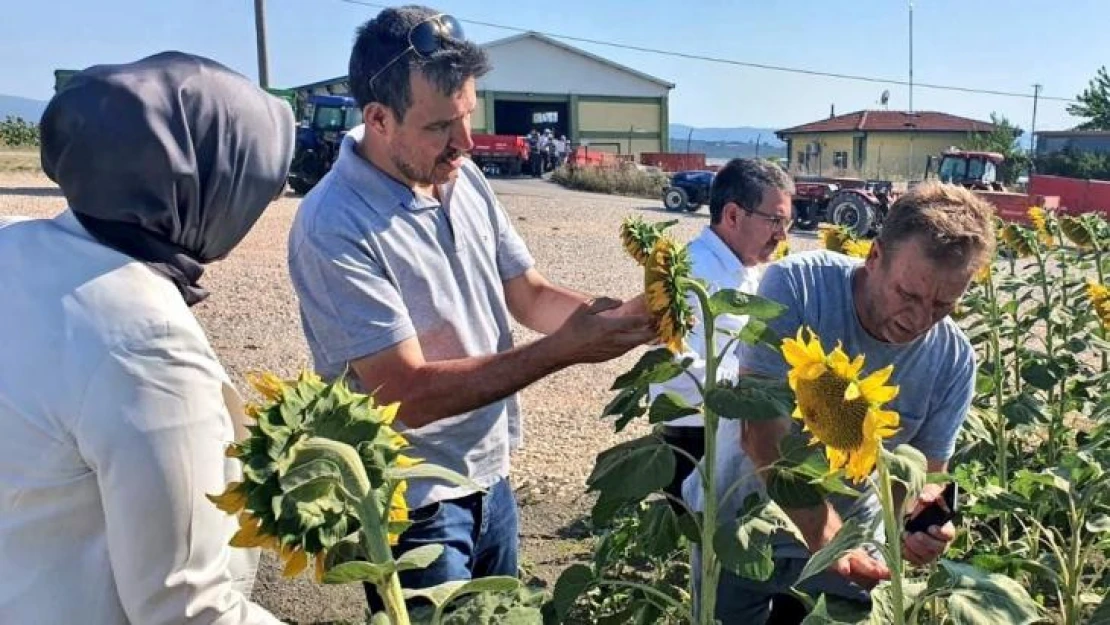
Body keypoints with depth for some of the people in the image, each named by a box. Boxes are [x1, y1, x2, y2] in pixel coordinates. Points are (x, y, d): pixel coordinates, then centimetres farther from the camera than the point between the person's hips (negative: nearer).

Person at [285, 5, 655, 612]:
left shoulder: (464, 178, -3)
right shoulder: (333, 228, -25)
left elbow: (532, 296, 2)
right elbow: (408, 394, -26)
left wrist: (623, 314, -17)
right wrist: (564, 348, -28)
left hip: (490, 478, 7)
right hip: (410, 506, -7)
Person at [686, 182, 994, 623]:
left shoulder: (954, 361, -14)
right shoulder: (796, 286, -25)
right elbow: (762, 433, -28)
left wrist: (919, 519, -28)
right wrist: (826, 536, -37)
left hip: (848, 540, 2)